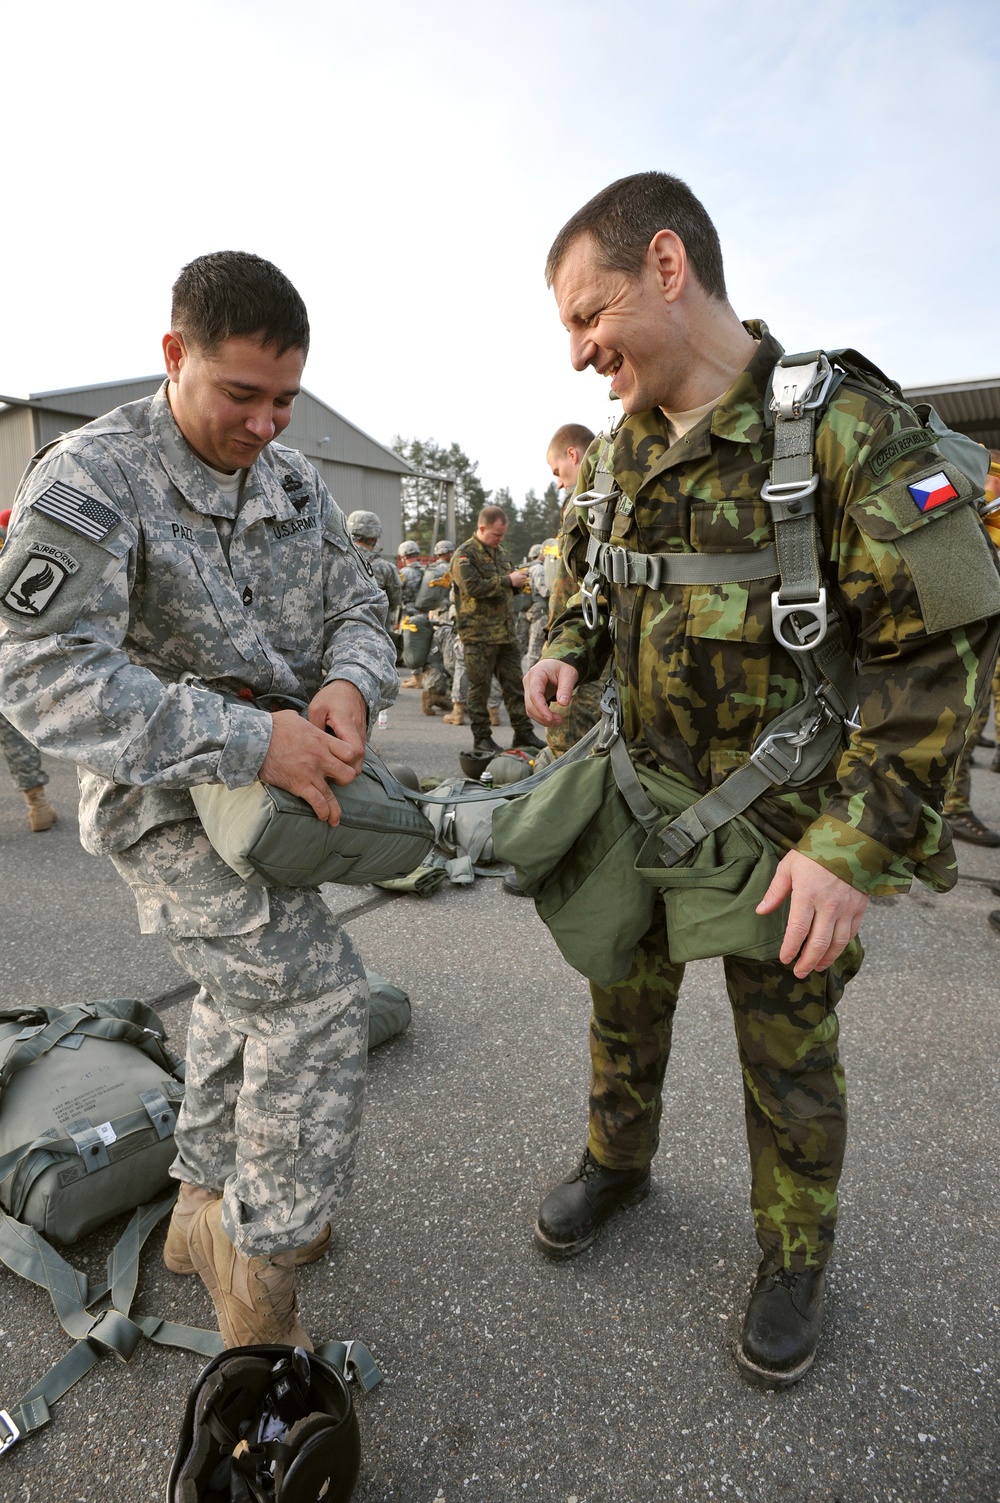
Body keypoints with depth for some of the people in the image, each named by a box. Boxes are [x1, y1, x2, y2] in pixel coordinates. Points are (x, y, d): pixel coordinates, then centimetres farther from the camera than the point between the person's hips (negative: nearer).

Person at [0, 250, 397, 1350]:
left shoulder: (292, 479, 5)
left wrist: (350, 683, -18)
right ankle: (264, 1248, 10)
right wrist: (250, 739, -34)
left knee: (244, 1001, 20)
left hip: (276, 785, 8)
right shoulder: (88, 482, -16)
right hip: (170, 800, -8)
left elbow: (356, 605, 7)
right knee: (317, 998, -14)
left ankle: (207, 1211, 43)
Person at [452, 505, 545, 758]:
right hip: (478, 634, -7)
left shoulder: (501, 551, 17)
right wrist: (507, 580, -18)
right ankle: (481, 739, 8)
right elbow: (473, 587, -21)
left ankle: (523, 732, 17)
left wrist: (519, 582, 5)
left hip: (505, 632, 7)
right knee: (479, 687, 0)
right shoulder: (465, 555, -7)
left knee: (515, 683, 9)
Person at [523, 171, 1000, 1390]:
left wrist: (852, 846, -22)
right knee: (625, 1002, 21)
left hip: (780, 823, -5)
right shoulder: (619, 453, 4)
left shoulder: (845, 424, -16)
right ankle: (617, 1162, 48)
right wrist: (564, 655, -5)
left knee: (788, 1053, 12)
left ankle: (794, 1256, 38)